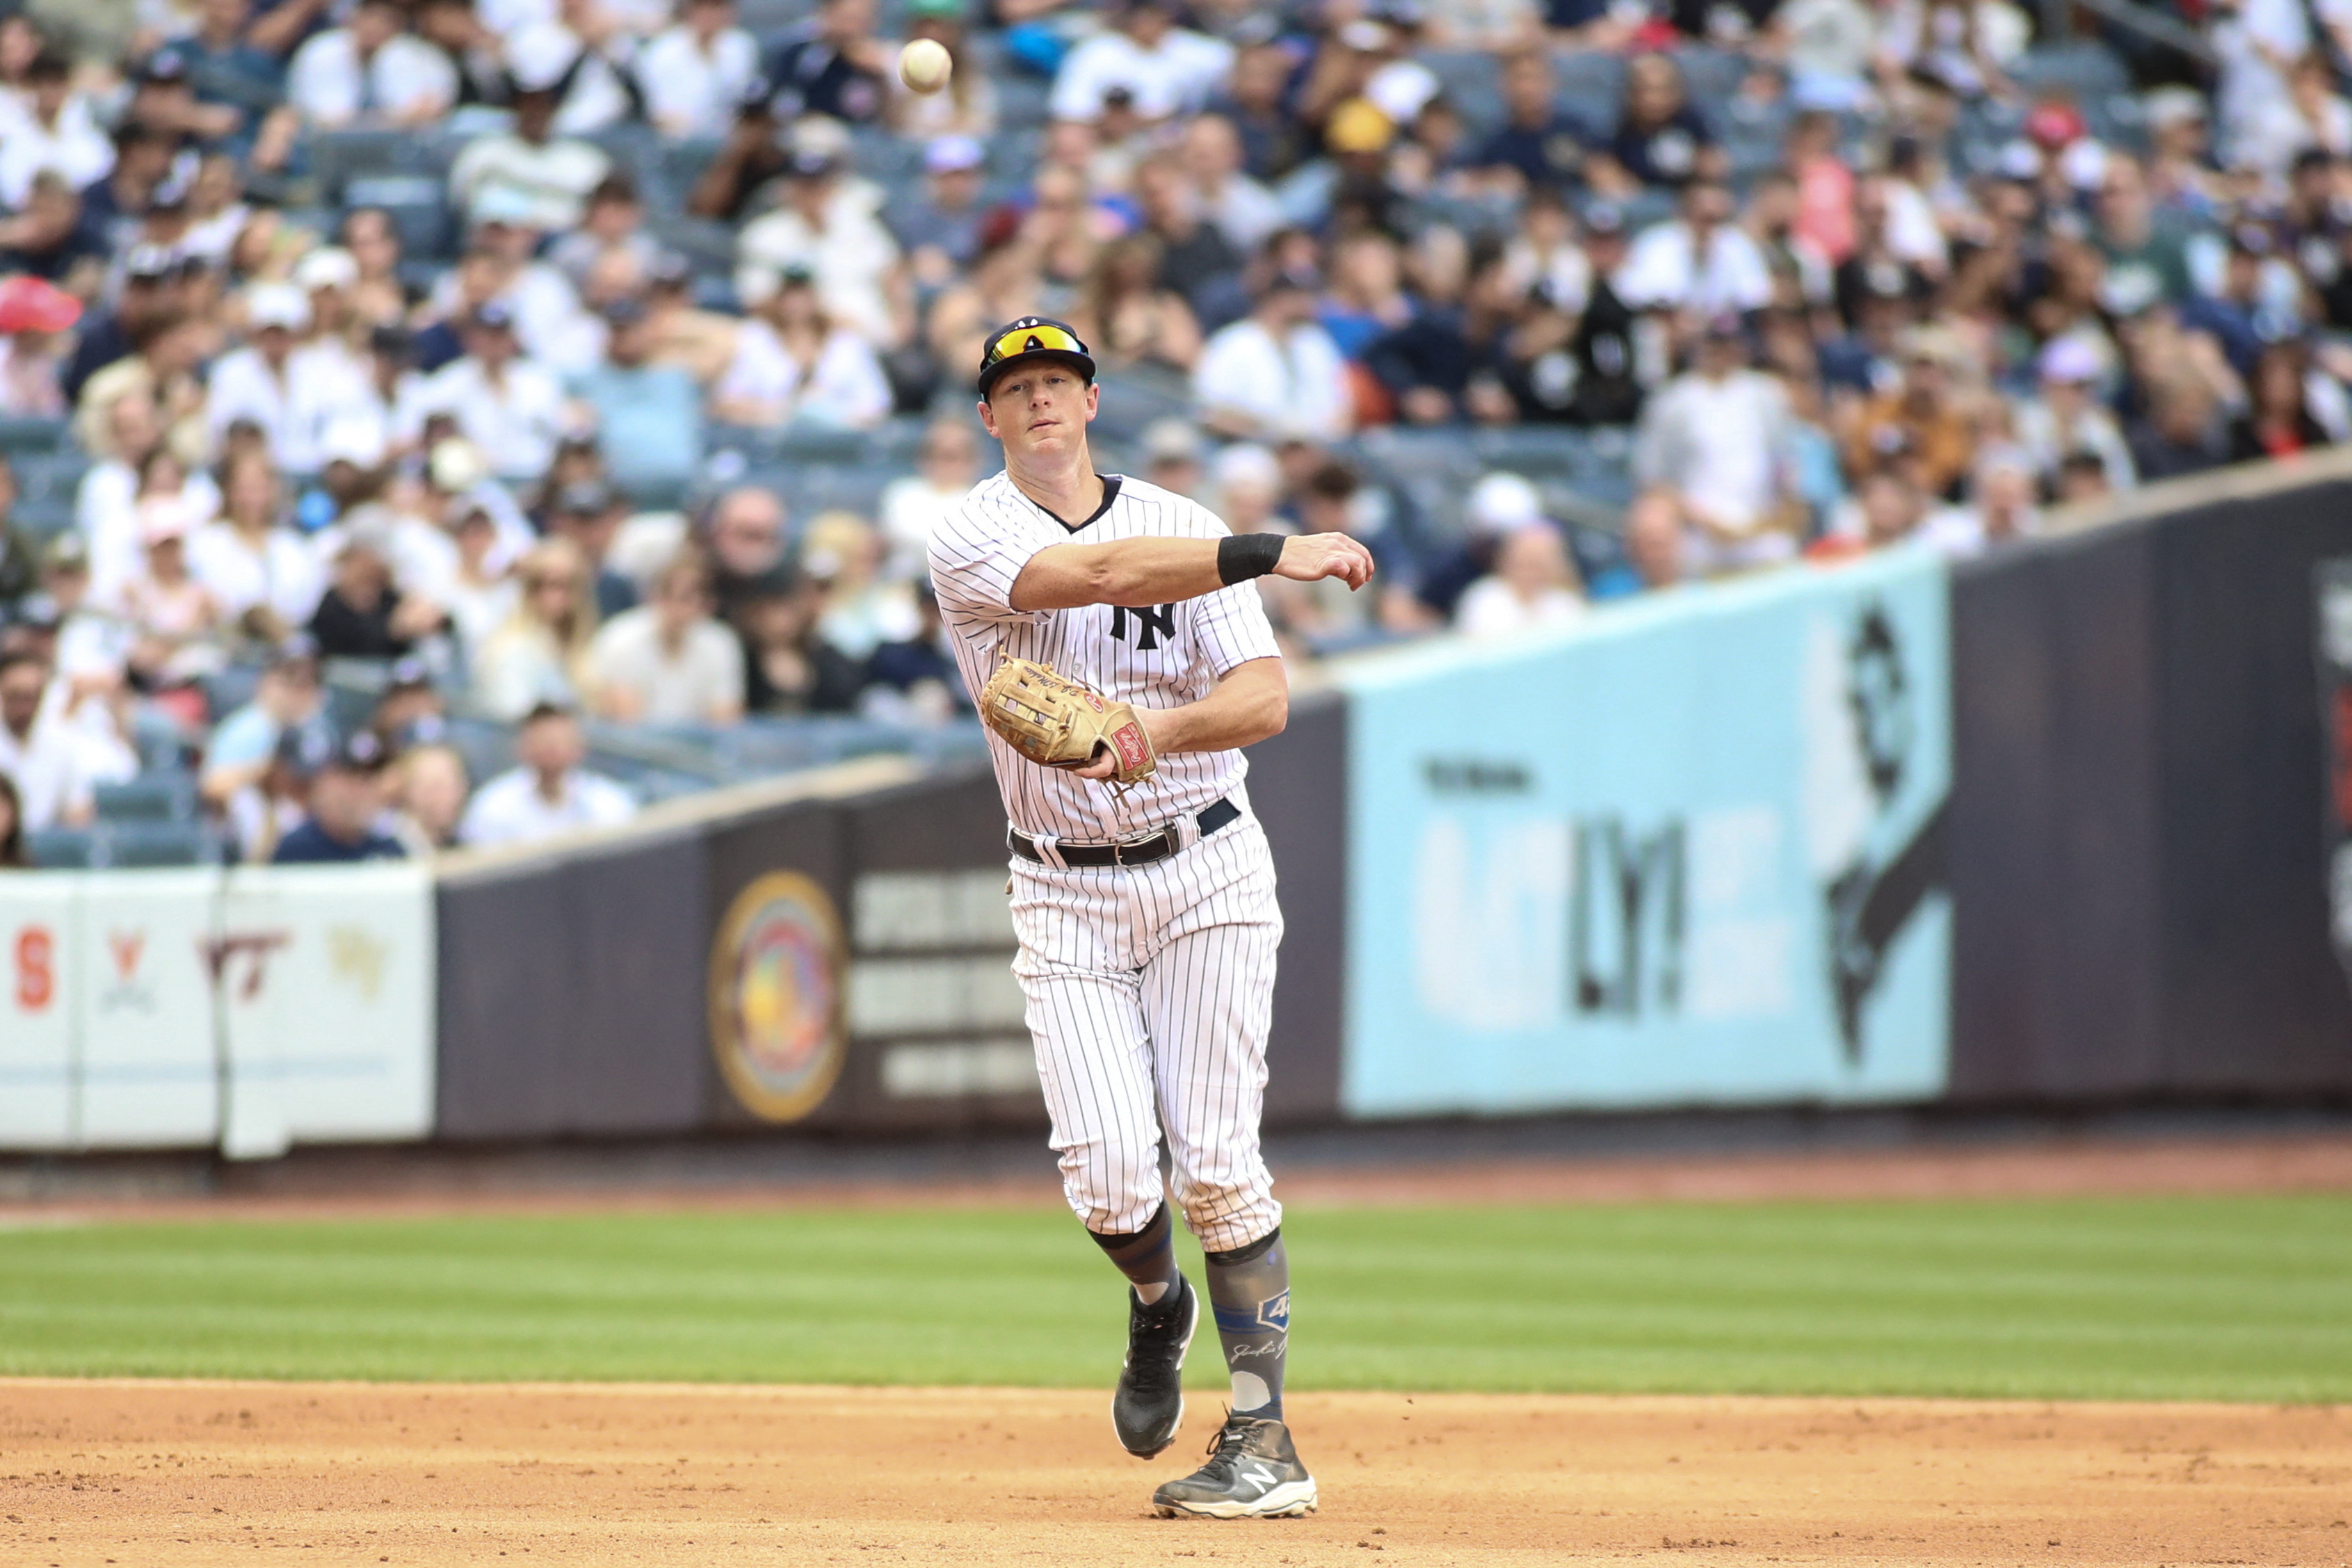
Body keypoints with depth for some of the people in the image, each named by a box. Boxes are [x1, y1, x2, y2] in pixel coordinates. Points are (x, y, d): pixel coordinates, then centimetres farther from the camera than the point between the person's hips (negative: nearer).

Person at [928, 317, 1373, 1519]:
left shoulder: (1180, 524, 4)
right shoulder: (969, 541, -4)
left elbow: (1264, 698, -5)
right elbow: (1101, 573, -23)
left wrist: (1154, 729, -25)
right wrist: (1275, 555, -32)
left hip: (1203, 872, 0)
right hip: (1064, 893, 0)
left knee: (1216, 1162, -9)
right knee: (1108, 1172, -10)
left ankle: (1264, 1438, -7)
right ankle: (1157, 1307, 24)